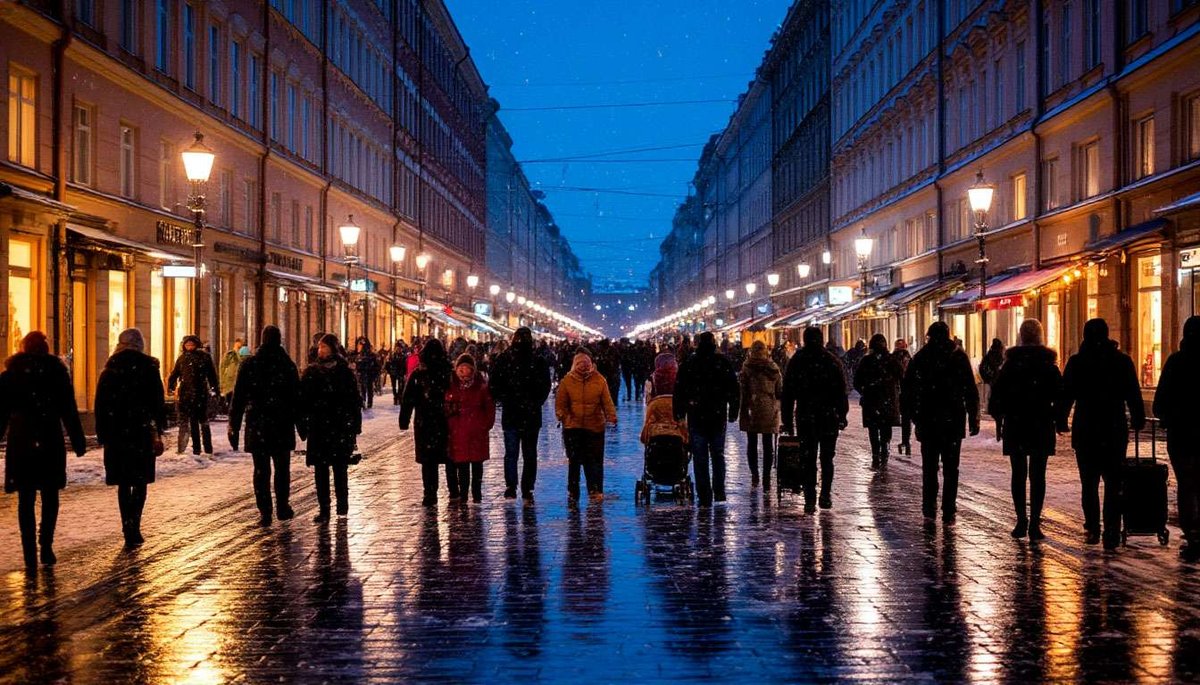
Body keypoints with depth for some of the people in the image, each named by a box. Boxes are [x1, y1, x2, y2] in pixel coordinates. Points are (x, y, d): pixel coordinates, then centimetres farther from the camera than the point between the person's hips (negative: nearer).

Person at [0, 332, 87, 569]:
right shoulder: (56, 371, 1)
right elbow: (69, 411, -1)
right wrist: (78, 442, 2)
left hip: (20, 444, 1)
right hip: (51, 443, -1)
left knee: (25, 500, 4)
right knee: (50, 497, 10)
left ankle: (30, 554, -1)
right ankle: (46, 546, -2)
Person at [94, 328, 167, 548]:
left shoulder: (109, 369, 5)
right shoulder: (149, 368, -2)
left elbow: (100, 404, 6)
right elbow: (158, 403, -4)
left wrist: (102, 435, 11)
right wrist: (159, 433, 0)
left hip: (116, 433, 2)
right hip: (142, 432, -2)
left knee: (123, 483, 10)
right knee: (140, 482, 4)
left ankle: (129, 529, 10)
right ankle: (133, 525, -11)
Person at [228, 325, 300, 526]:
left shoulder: (248, 364, -2)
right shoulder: (288, 365, -2)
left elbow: (239, 397, -1)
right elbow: (296, 396, 0)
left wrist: (234, 425, 3)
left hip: (257, 426, 0)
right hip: (282, 426, 0)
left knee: (261, 470, 3)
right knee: (282, 468, 13)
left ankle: (265, 512, 0)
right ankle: (282, 508, 16)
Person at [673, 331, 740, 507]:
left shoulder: (688, 364, -1)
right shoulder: (723, 363, 0)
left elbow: (678, 392, 1)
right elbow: (735, 390, 2)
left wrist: (679, 414, 7)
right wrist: (733, 412, 9)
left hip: (696, 418, -1)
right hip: (718, 417, 1)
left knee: (700, 459, 3)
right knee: (718, 455, 14)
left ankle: (705, 497, 0)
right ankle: (719, 491, 6)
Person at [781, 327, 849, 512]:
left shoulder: (795, 362, 1)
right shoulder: (833, 361, -1)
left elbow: (787, 394, 3)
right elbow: (841, 391, -1)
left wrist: (788, 421, 7)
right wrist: (842, 416, 5)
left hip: (805, 418, 0)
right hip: (829, 418, 0)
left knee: (808, 460, 4)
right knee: (827, 458, 12)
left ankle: (810, 499, -3)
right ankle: (825, 495, 3)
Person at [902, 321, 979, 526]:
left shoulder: (920, 357, 2)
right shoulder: (959, 356, -1)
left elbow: (906, 390, 3)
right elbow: (971, 391, -4)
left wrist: (913, 415, 10)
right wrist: (973, 418, -1)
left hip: (927, 421, 1)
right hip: (953, 421, -1)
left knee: (929, 467, 10)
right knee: (951, 468, 4)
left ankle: (929, 511, 7)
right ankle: (948, 513, 0)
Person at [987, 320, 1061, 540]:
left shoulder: (1010, 363, 0)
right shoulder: (1048, 364, -1)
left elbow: (997, 394, 0)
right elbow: (1059, 396, -3)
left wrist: (998, 422, 8)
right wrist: (1055, 418, 7)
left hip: (1014, 425, 0)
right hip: (1042, 427, 0)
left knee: (1018, 474, 8)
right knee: (1037, 475, 2)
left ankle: (1021, 521, 2)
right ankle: (1034, 523, -4)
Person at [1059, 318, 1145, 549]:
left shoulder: (1076, 362, -2)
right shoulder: (1122, 361, -1)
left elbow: (1066, 396, -1)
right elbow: (1134, 396, 2)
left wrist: (1061, 422, 9)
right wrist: (1138, 420, 14)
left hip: (1085, 431, 0)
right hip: (1115, 432, 0)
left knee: (1089, 483, 12)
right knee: (1113, 483, 4)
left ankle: (1092, 529, 10)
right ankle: (1111, 533, -5)